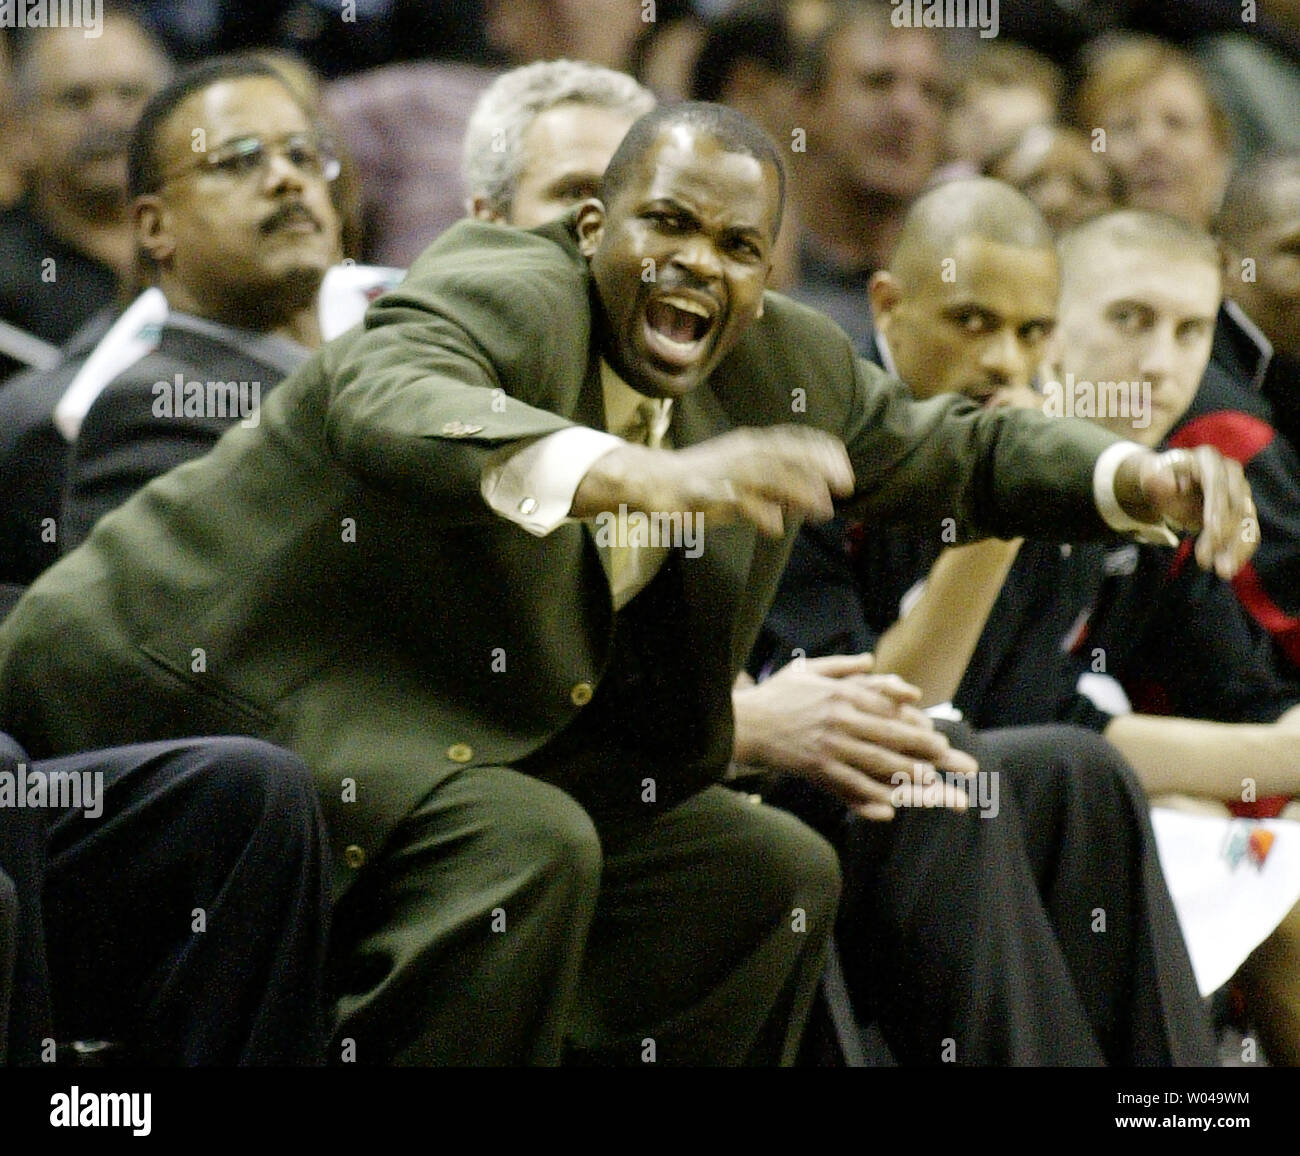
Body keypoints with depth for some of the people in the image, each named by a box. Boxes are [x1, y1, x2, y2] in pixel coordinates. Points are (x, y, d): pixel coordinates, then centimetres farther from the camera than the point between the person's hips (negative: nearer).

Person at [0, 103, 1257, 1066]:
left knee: (777, 873, 4)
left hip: (451, 754, 9)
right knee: (528, 848, -32)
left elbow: (954, 448, 21)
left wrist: (1142, 480, 0)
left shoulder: (780, 368, 5)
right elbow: (389, 405, -42)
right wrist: (647, 477, -58)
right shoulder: (504, 295, -19)